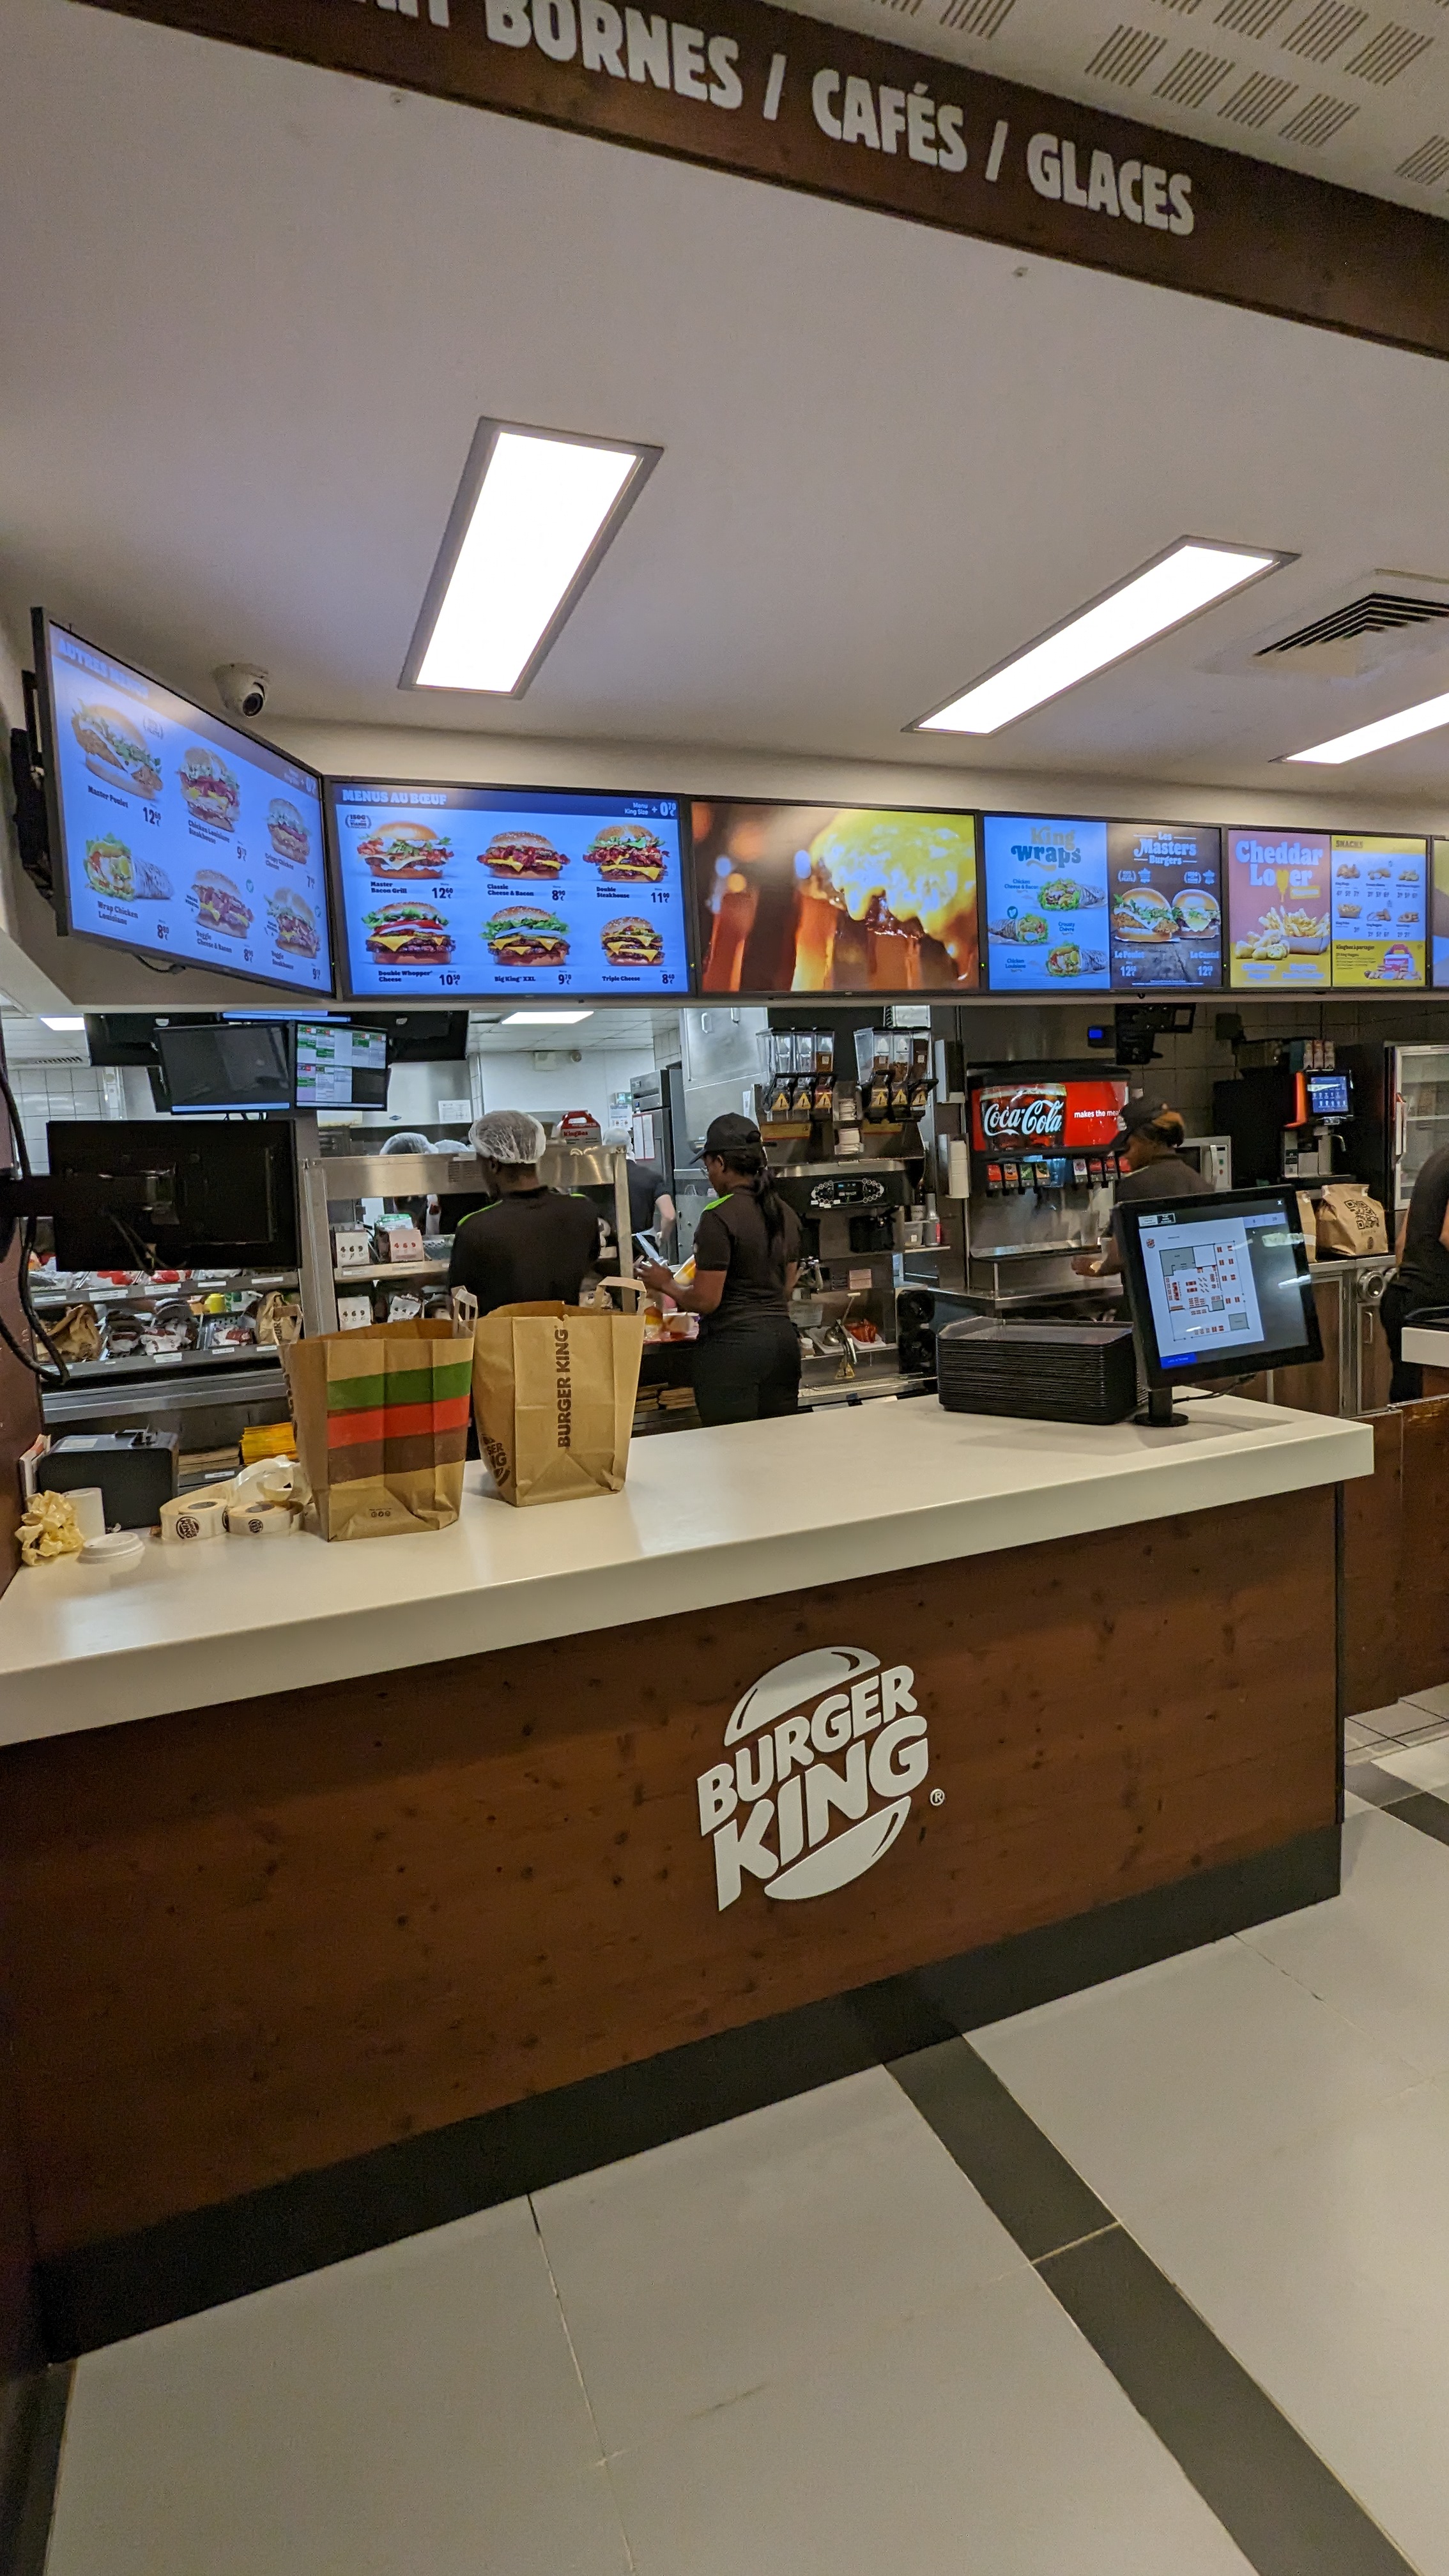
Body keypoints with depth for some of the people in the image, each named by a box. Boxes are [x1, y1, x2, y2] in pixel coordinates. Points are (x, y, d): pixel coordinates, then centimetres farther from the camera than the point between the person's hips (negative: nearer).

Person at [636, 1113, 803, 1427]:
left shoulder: (719, 1217, -14)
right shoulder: (786, 1214, 9)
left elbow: (705, 1301, -14)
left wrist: (666, 1284, 3)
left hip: (732, 1345, -7)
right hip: (782, 1339, 7)